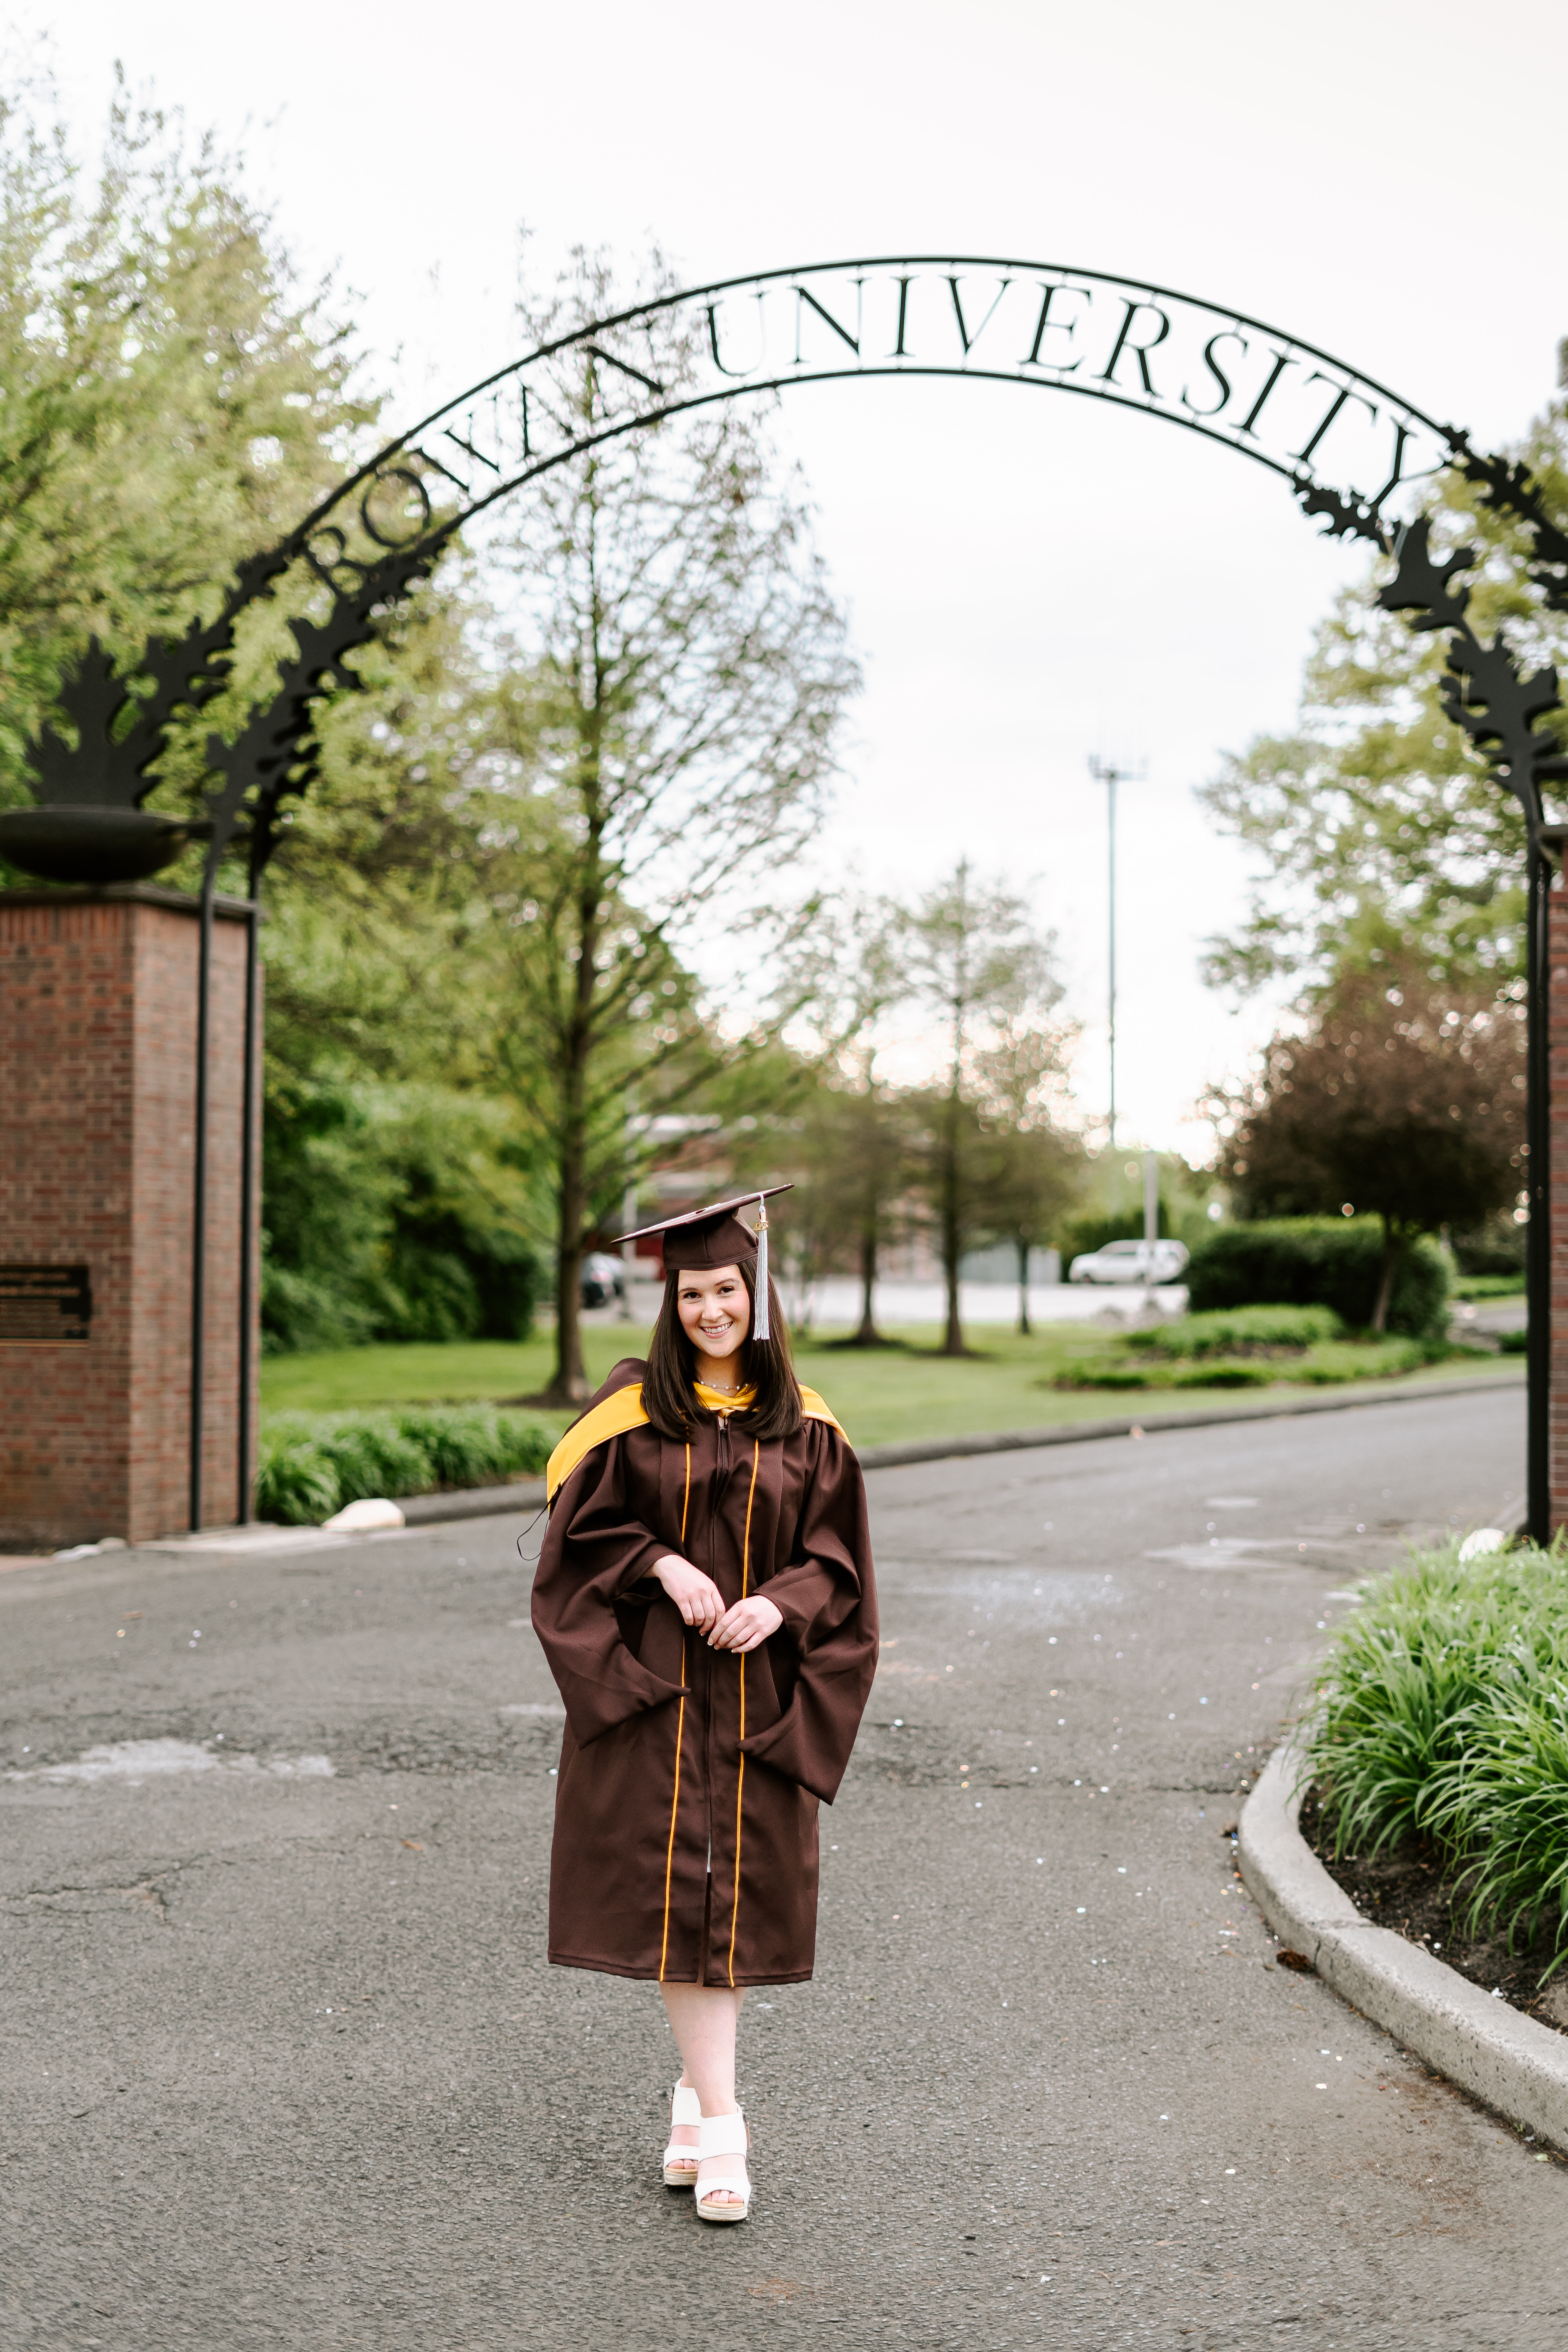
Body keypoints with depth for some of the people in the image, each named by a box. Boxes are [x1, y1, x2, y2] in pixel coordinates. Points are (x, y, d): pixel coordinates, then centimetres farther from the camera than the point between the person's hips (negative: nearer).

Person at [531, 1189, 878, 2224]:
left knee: (738, 1895, 5)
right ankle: (720, 2127, -3)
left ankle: (699, 2091, 23)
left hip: (757, 1687, 2)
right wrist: (666, 1566, -15)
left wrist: (780, 1603, -14)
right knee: (674, 1896, -6)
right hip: (652, 1681, -1)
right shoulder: (632, 1408, 0)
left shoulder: (804, 1426, 4)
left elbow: (836, 1557, 4)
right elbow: (583, 1527, 0)